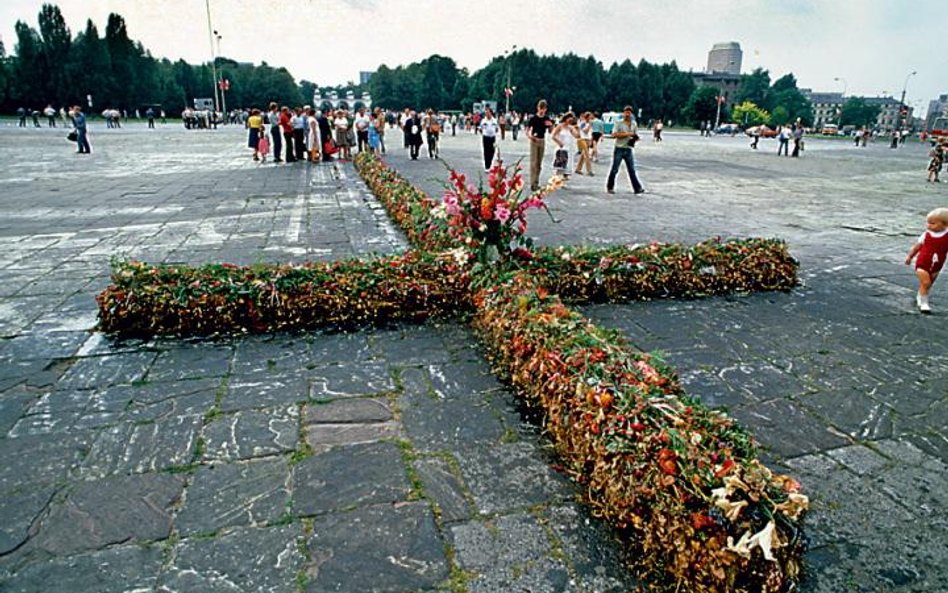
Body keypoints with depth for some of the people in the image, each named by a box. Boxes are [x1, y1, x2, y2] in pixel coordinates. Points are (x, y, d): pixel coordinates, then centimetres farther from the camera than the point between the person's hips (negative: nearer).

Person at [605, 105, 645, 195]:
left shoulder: (633, 124, 10)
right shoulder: (618, 122, -3)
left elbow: (636, 136, 12)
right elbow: (614, 134, -14)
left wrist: (633, 139, -11)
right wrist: (626, 134, -17)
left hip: (628, 150, 4)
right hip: (619, 149, -4)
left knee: (632, 170, 4)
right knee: (614, 169, 2)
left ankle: (637, 188, 3)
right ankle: (610, 187, 13)